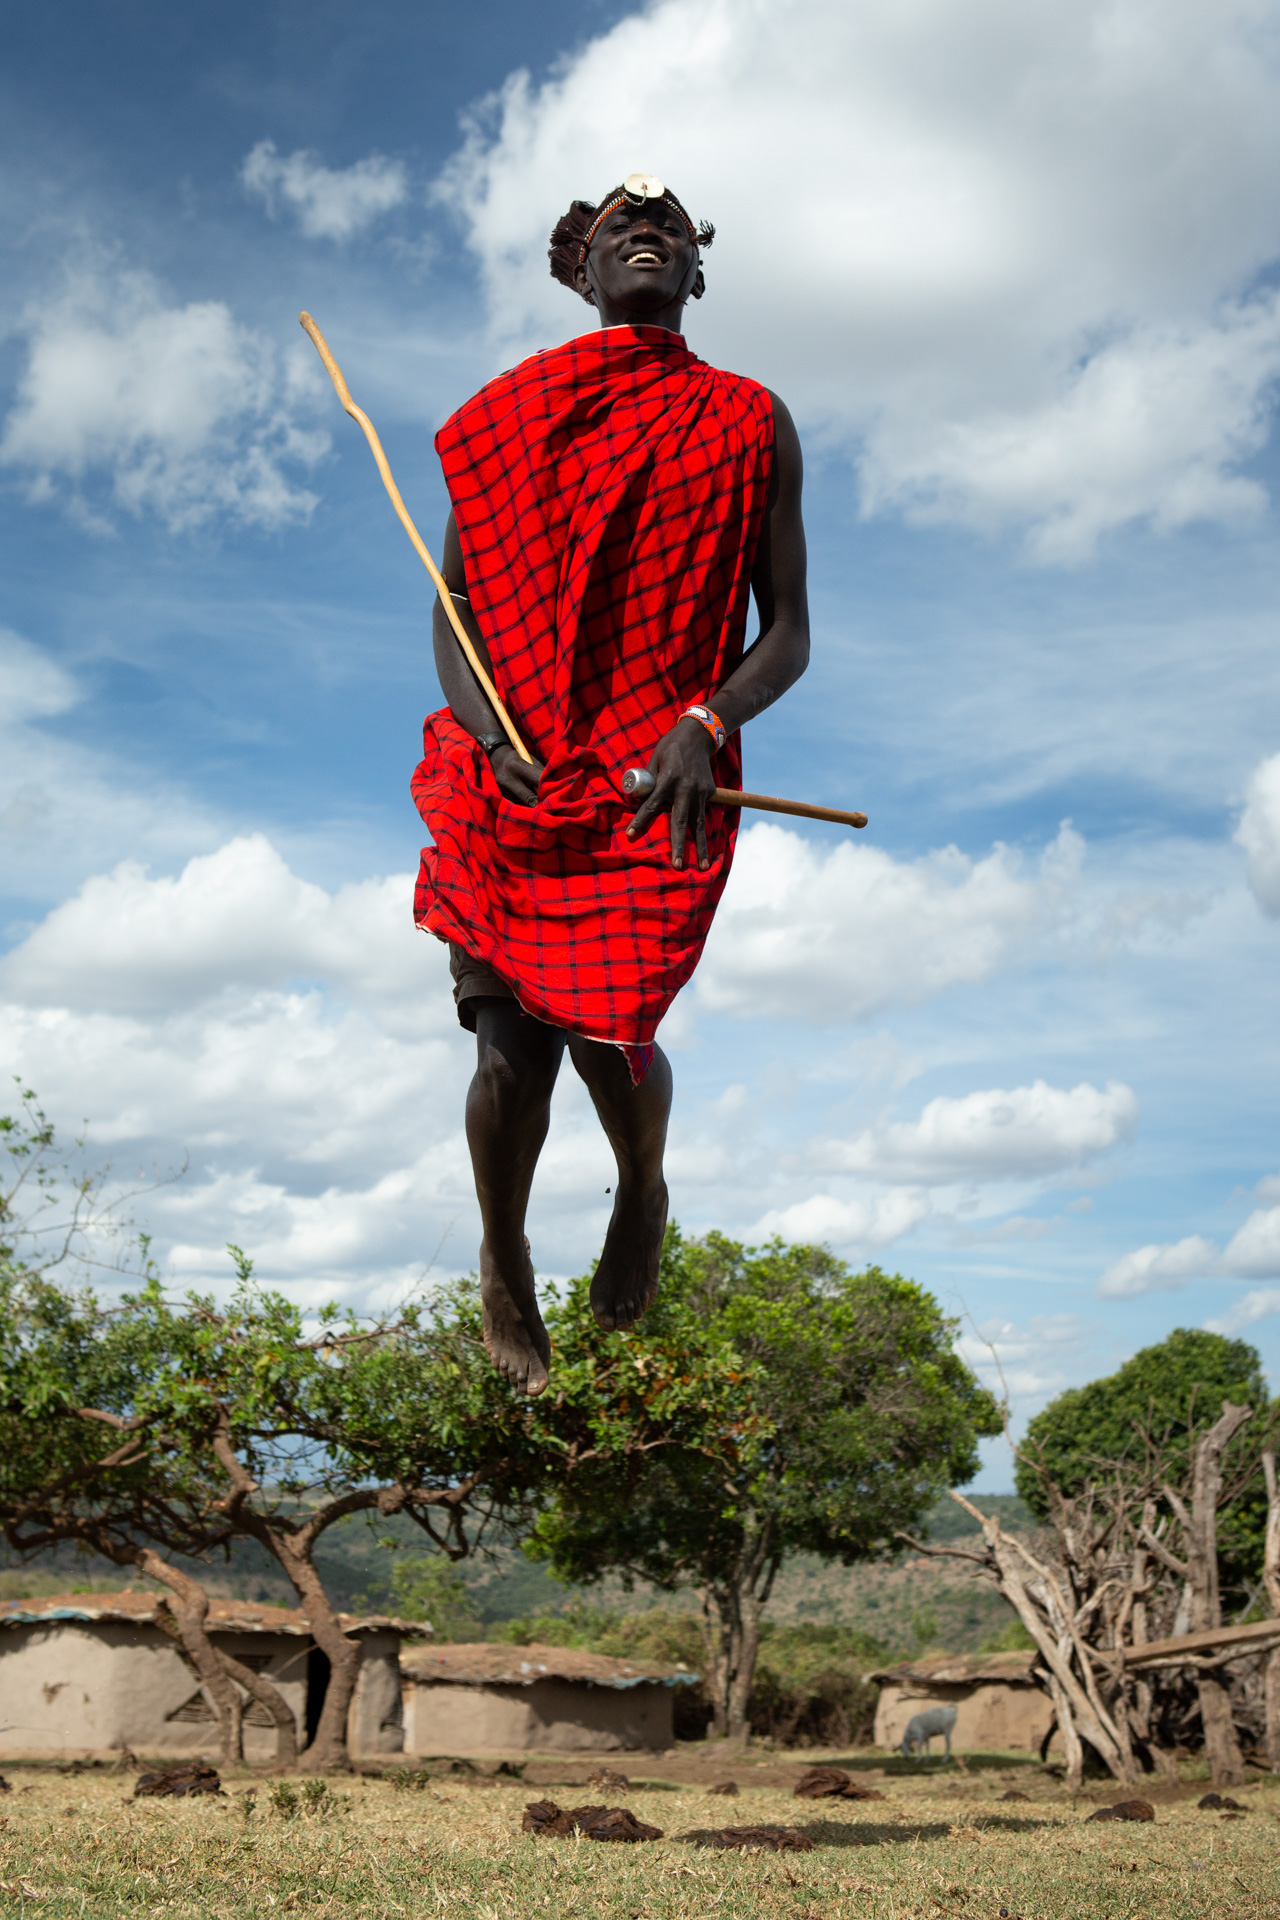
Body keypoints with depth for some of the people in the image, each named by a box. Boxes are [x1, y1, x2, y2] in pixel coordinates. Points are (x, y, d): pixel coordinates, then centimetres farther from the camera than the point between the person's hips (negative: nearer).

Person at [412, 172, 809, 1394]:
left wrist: (708, 722, -17)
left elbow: (789, 634, 3)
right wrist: (488, 722, -11)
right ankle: (502, 1269, 25)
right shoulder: (512, 412, 11)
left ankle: (642, 1191, 31)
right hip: (511, 776, 1)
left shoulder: (748, 425, 7)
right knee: (513, 1050, -3)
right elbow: (452, 604, 9)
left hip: (662, 787, -1)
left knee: (608, 1037, -7)